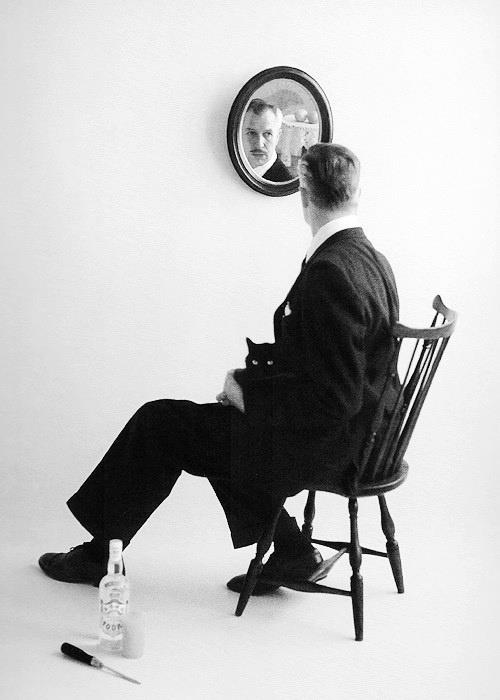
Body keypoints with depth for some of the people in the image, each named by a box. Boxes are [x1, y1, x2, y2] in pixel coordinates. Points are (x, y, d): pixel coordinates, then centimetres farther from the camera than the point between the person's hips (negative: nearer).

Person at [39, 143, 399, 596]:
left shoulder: (330, 273, -25)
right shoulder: (371, 259, 5)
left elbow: (333, 397, -27)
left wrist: (249, 390, -14)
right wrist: (254, 380, 7)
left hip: (323, 443, -9)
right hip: (352, 435, 9)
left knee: (159, 423, 1)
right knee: (218, 422, 24)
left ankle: (100, 555, 18)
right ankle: (292, 554, 20)